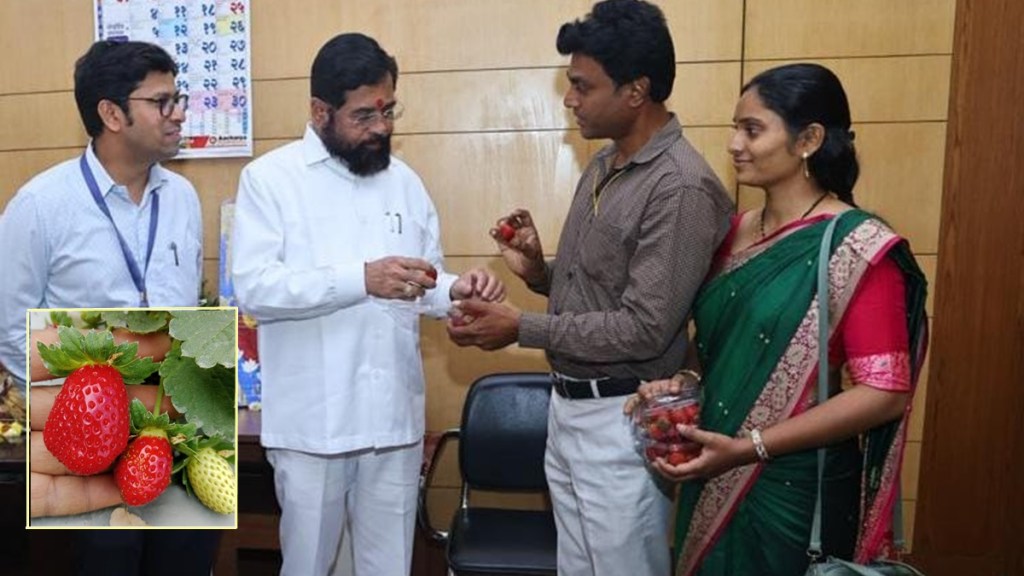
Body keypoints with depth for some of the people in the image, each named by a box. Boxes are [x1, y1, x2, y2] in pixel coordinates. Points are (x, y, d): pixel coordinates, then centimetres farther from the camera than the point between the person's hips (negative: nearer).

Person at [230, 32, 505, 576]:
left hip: (394, 418, 4)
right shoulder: (269, 177, -3)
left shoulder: (404, 180, 10)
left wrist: (456, 290, -9)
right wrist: (360, 279, -26)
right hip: (311, 423, -3)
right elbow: (252, 287, -15)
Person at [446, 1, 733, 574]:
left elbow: (645, 330, -22)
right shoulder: (603, 166, 8)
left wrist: (522, 327, -18)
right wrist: (538, 270, -5)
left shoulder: (682, 187, -20)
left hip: (620, 420, -8)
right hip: (568, 405, 8)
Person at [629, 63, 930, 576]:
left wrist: (750, 447, -23)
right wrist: (679, 384, -7)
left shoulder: (857, 247, -15)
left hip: (793, 490, -6)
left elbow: (886, 392, -19)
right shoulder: (736, 233, 4)